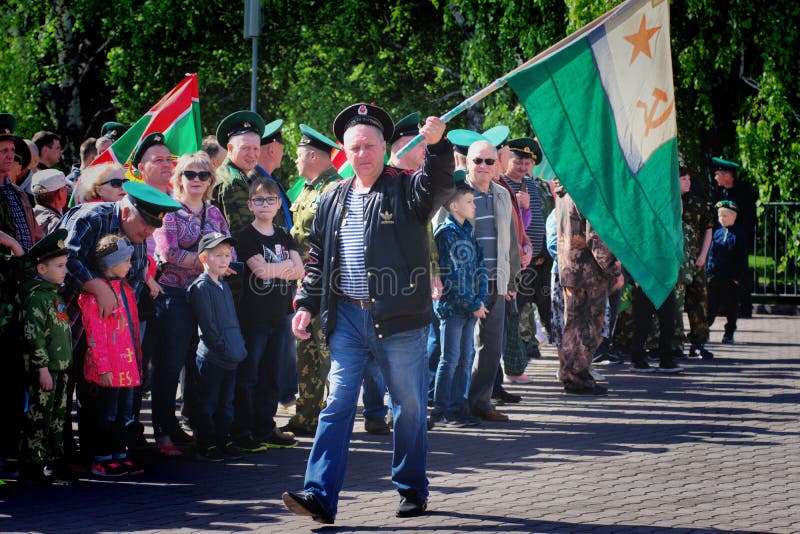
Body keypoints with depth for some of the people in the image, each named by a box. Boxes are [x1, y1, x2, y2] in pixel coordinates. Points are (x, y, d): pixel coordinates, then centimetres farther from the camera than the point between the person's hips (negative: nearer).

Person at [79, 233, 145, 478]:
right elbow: (95, 334, -17)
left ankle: (119, 455, 21)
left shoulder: (125, 288, 14)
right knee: (107, 416, -1)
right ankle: (101, 460, 7)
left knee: (125, 414, 13)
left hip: (128, 366, 8)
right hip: (109, 370, -8)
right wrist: (103, 367, -19)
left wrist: (138, 361, 18)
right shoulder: (96, 292, -14)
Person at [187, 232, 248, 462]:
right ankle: (206, 447, 5)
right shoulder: (200, 287, -11)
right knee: (208, 403, 0)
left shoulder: (224, 286, 15)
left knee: (226, 402, 14)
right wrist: (224, 349, -17)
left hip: (231, 358, 8)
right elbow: (207, 326, -16)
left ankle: (224, 441, 22)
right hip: (211, 357, -8)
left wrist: (239, 348, 11)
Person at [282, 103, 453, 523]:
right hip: (347, 318, 3)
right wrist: (306, 304, 10)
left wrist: (436, 144, -38)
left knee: (409, 407, 6)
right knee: (337, 405, -2)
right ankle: (320, 494, -6)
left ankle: (413, 489, 21)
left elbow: (440, 185, -22)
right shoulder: (333, 200, 13)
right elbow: (317, 259, 18)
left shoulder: (406, 189, 0)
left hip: (398, 318, -3)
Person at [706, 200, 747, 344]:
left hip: (732, 277, -3)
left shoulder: (739, 234, -1)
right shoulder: (717, 233, 9)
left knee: (731, 306, 5)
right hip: (715, 275, 3)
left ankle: (729, 333, 14)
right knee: (711, 305, 4)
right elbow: (711, 254, 13)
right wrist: (709, 270, 4)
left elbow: (742, 257, -3)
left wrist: (739, 276, -9)